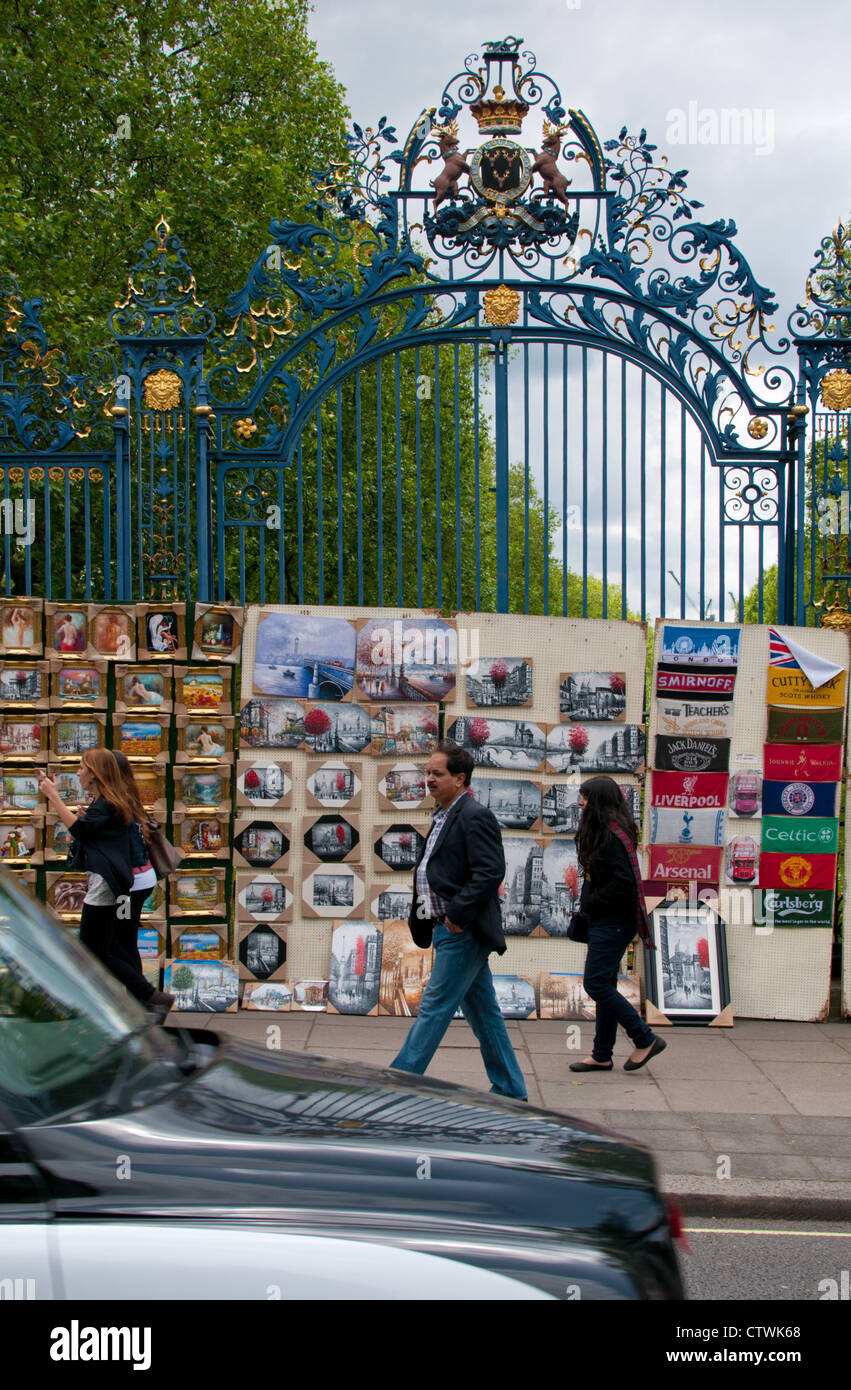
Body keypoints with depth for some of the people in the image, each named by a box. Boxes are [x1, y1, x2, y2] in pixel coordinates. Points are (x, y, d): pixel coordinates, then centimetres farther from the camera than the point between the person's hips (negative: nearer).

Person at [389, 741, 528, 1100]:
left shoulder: (475, 817, -14)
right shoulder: (444, 817, 17)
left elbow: (490, 873, -22)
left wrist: (457, 915, -21)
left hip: (462, 933, -10)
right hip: (452, 931, 10)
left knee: (434, 1009, -5)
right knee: (482, 1012, 13)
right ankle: (510, 1091, 20)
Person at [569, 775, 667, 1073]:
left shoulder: (614, 836, -19)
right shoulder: (602, 833, 13)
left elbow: (623, 882, -26)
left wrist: (591, 903, -16)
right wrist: (588, 906, 7)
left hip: (613, 923, -10)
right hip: (603, 922, 10)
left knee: (596, 984, -10)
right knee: (604, 986, 12)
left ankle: (645, 1040, -3)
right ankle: (601, 1056, 18)